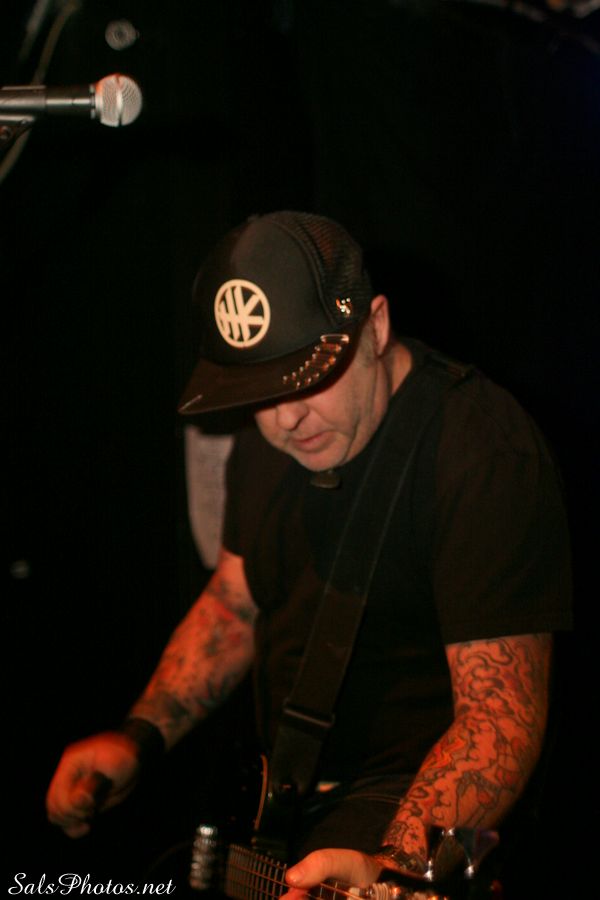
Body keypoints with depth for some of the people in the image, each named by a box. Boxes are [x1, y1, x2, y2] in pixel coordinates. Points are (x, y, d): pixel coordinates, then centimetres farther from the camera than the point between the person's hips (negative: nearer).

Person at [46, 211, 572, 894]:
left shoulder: (481, 449, -22)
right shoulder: (267, 444, 4)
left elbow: (501, 717, -25)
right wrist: (137, 739, 4)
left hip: (421, 804, -7)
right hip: (283, 788, 8)